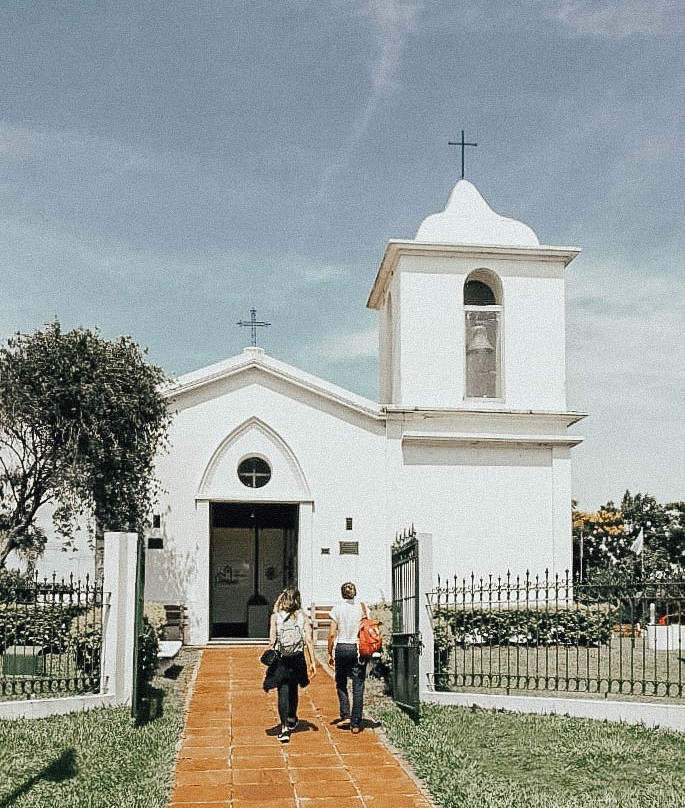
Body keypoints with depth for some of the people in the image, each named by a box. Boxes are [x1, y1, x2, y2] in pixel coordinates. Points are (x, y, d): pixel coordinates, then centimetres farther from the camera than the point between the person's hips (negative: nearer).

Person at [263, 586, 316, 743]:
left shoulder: (275, 617, -4)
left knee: (283, 692, 0)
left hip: (280, 660, -2)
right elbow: (309, 640, -5)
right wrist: (312, 662, -2)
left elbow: (272, 640, -8)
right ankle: (292, 720, 43)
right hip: (297, 659, 2)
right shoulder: (303, 617, -1)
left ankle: (284, 729, -11)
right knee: (293, 690, 22)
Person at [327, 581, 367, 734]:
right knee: (358, 687, 4)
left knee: (341, 683, 18)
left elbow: (332, 634, -4)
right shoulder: (362, 608, -1)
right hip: (358, 649, 1)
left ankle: (345, 716, 8)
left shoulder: (337, 609, -3)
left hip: (341, 648, 0)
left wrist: (330, 653, 5)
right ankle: (355, 723, 3)